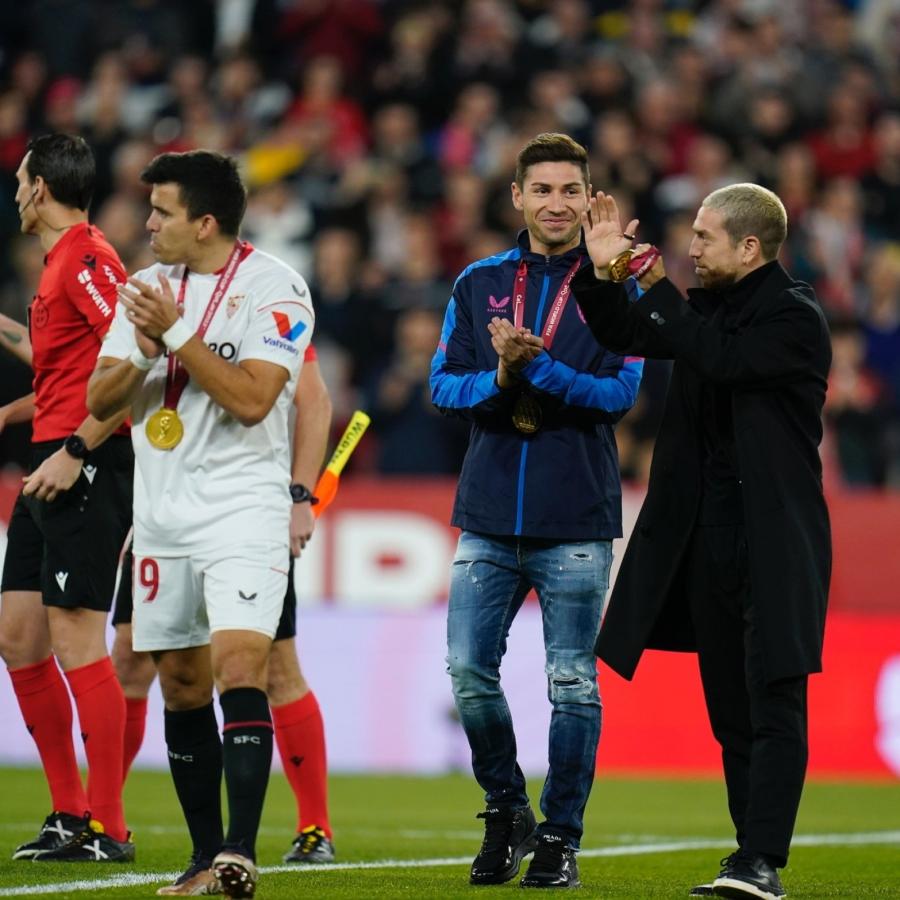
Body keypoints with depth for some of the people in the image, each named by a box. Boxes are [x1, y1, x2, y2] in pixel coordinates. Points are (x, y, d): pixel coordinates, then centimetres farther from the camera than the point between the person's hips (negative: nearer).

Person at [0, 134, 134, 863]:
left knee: (77, 640, -10)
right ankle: (70, 813, 16)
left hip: (87, 470, -10)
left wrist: (75, 450, -21)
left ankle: (107, 829, -7)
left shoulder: (88, 258, -12)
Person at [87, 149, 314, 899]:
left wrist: (176, 334, -17)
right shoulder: (149, 285, 11)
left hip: (243, 509, -6)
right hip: (161, 515, 6)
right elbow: (99, 400, 8)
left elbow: (252, 397, -18)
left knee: (239, 670, -19)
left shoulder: (273, 287, -7)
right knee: (182, 687, 7)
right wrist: (140, 356, -11)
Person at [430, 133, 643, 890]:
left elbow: (621, 392, -8)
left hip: (577, 521, -3)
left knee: (573, 683, -1)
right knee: (469, 671, -1)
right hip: (489, 515, 3)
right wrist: (499, 379, -14)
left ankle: (561, 838, 10)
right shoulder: (478, 285, 10)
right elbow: (444, 383, 5)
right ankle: (506, 812, 20)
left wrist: (536, 366, -19)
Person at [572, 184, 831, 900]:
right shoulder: (710, 306, 12)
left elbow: (723, 359, -24)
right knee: (731, 708, 9)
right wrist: (600, 272, 2)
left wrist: (660, 288, -15)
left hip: (774, 539, -8)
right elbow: (624, 335, 19)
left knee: (773, 705, -11)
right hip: (709, 538, 8)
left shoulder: (795, 317, -10)